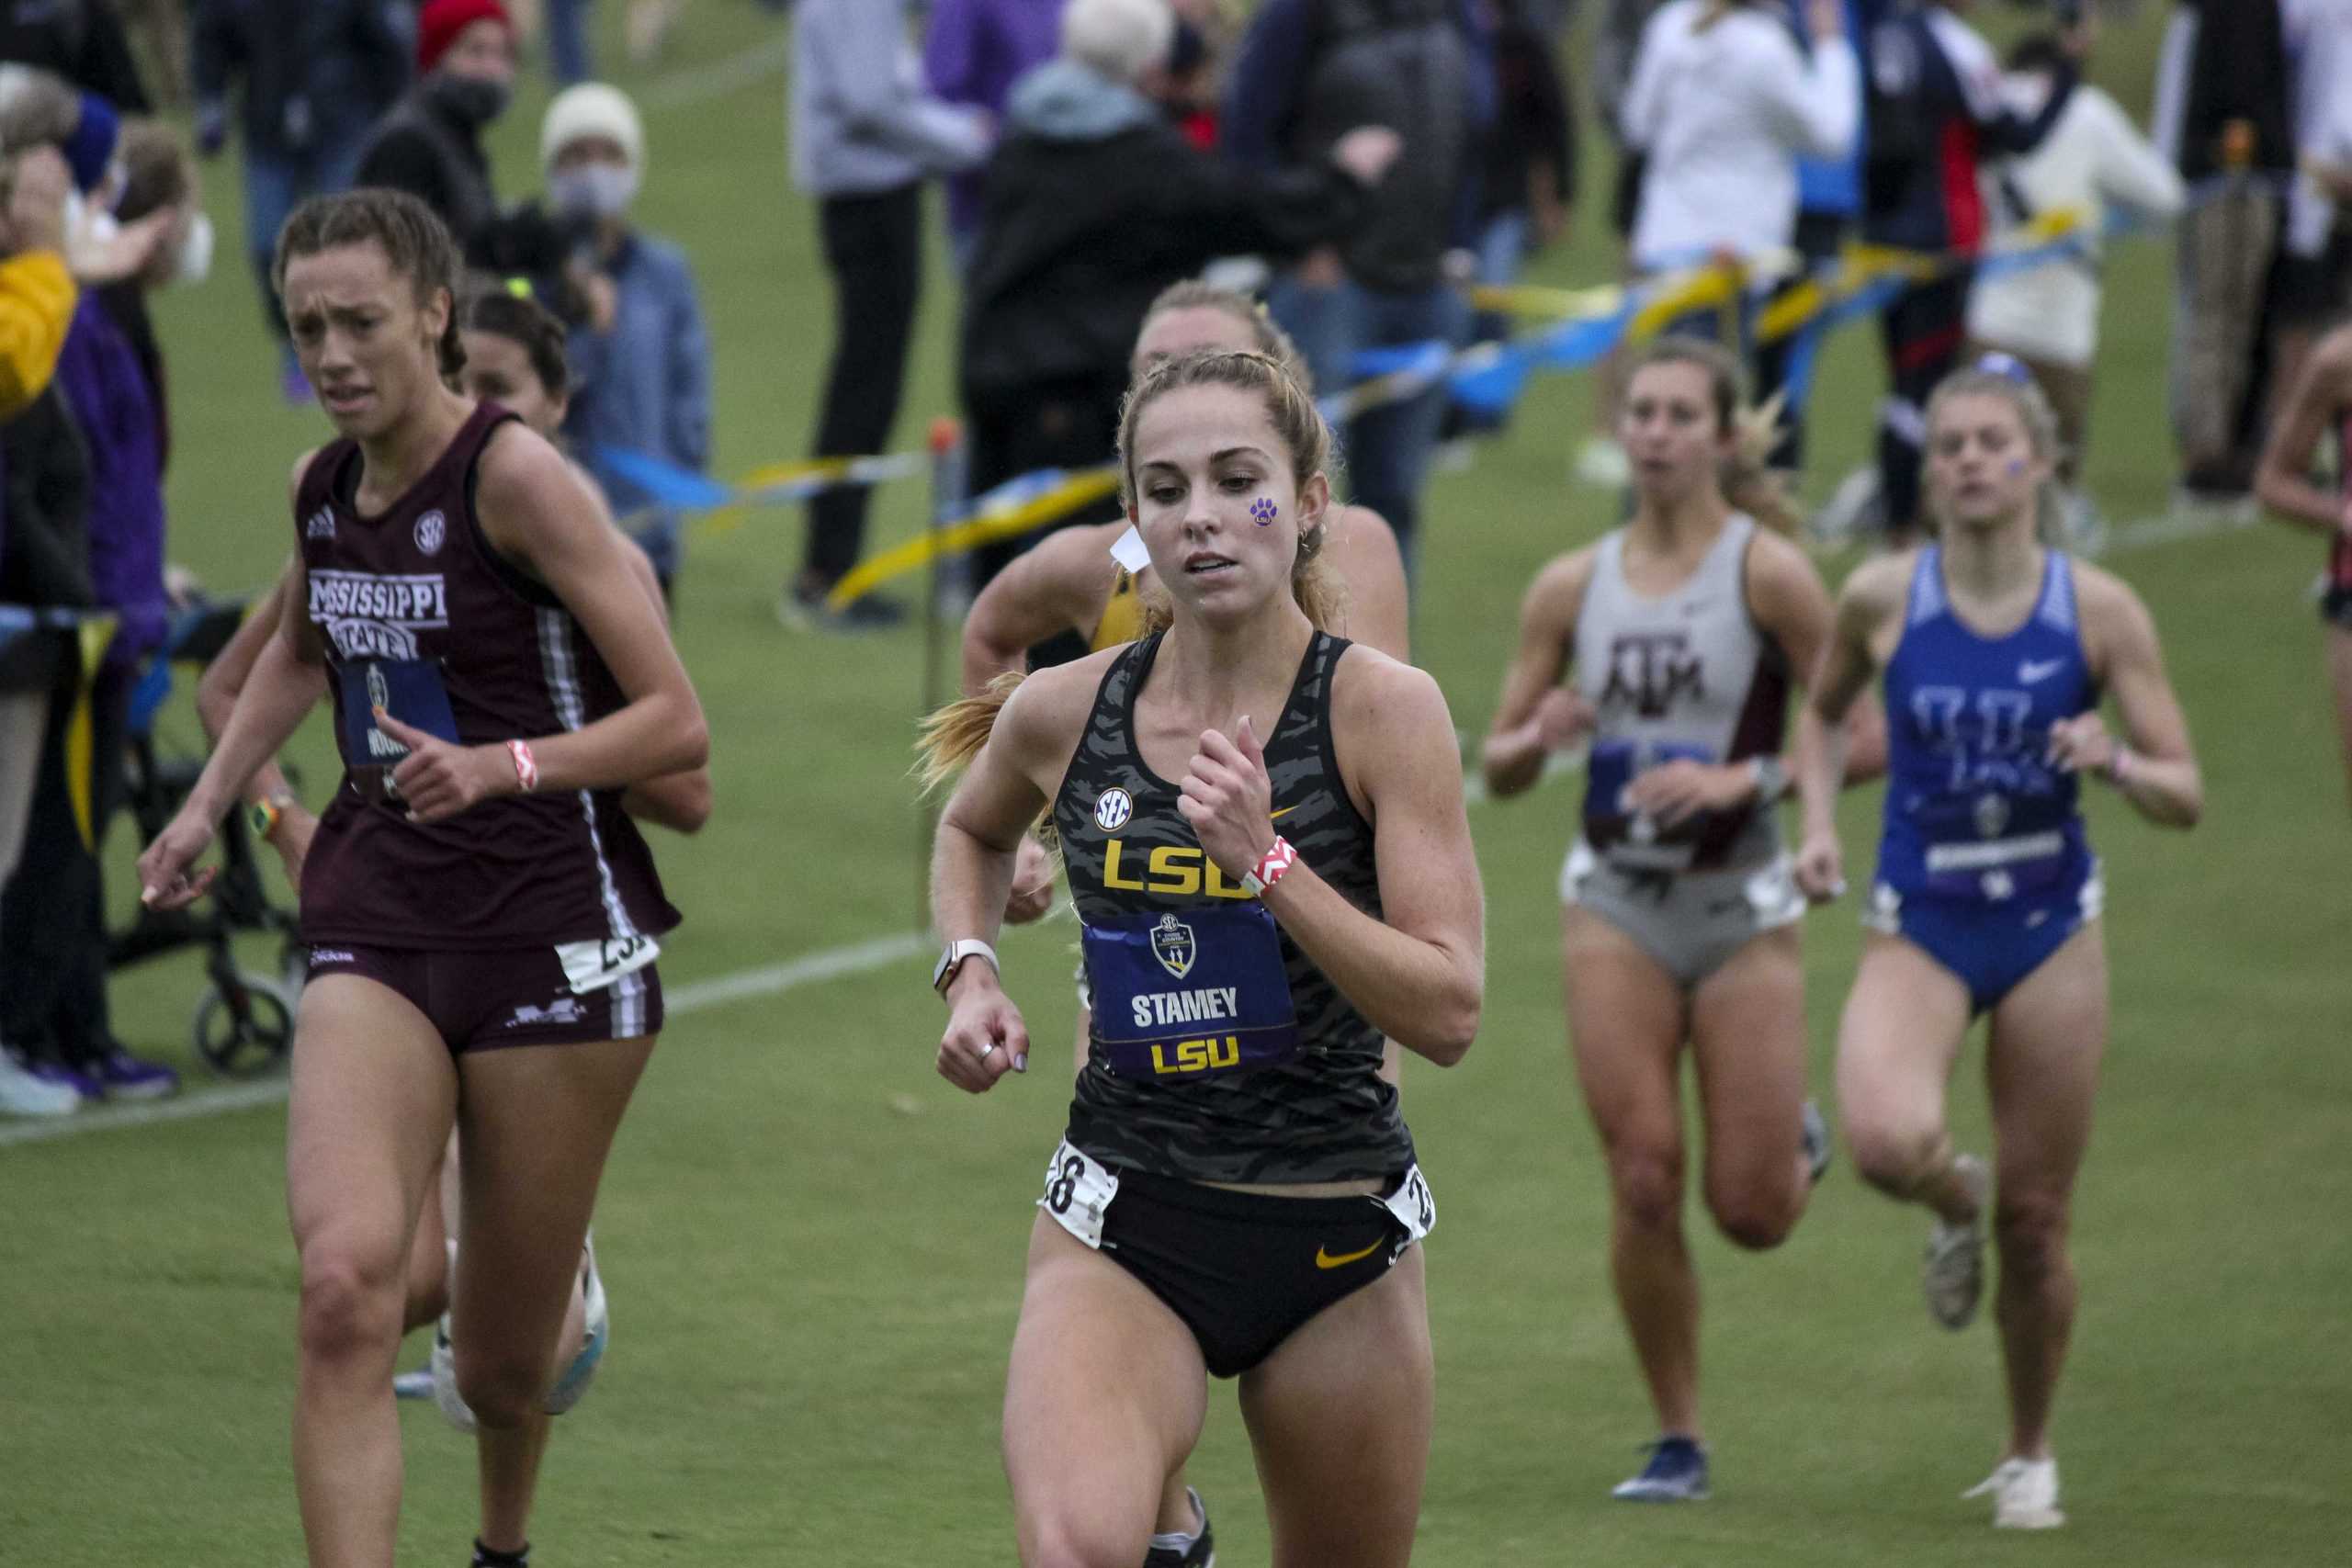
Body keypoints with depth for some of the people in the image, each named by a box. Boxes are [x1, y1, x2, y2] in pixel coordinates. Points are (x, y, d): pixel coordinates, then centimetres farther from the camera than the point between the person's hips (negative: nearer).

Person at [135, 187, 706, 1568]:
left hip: (555, 934, -4)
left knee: (502, 1360, 7)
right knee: (346, 1284, -22)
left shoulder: (515, 477, -13)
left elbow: (678, 725, -14)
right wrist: (209, 806, 23)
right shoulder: (323, 488, 7)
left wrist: (497, 767, -27)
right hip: (377, 927, 4)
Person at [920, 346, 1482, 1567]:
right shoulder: (1060, 713, 0)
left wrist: (1265, 862, -22)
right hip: (1123, 1230, 0)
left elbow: (1448, 1014, -14)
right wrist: (968, 972, 7)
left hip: (1337, 1236, 0)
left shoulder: (1383, 708, -8)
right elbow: (972, 830, 25)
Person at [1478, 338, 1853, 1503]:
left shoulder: (1768, 572, -7)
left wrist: (1746, 779, -21)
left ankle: (1801, 1144, 36)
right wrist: (1541, 736, -13)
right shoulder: (1573, 587, 4)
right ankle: (1677, 1439, 6)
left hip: (1741, 904, -2)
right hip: (1615, 903, 2)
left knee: (1752, 1212, -1)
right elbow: (1498, 768, 9)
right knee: (1644, 1182, -7)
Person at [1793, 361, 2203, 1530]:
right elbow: (1822, 710, 17)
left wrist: (2114, 762, -24)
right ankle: (1955, 1201, 11)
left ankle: (2028, 1455, 29)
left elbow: (2184, 797, -3)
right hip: (1918, 929, 0)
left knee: (2035, 1220, 5)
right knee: (1888, 1143, -29)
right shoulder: (1882, 599, -4)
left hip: (2050, 929, 0)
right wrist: (1817, 819, 1)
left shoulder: (2099, 610, -6)